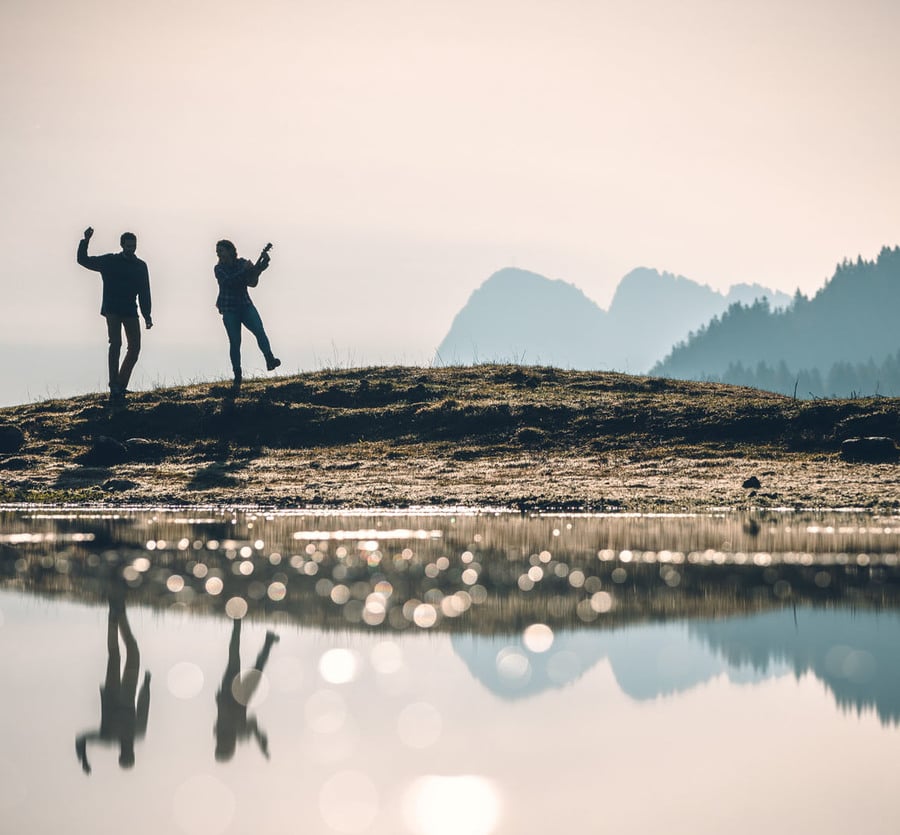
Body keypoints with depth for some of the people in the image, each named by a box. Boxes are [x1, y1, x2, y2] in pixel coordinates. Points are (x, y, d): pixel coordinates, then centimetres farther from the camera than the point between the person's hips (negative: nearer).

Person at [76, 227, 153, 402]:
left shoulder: (140, 266, 10)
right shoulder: (110, 261, 3)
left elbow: (144, 293, 12)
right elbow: (83, 260, 4)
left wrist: (147, 315, 5)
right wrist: (85, 241, -10)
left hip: (130, 311, 4)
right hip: (112, 310, -4)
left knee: (135, 347, -2)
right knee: (115, 343, -17)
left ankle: (121, 386, 7)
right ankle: (114, 386, -19)